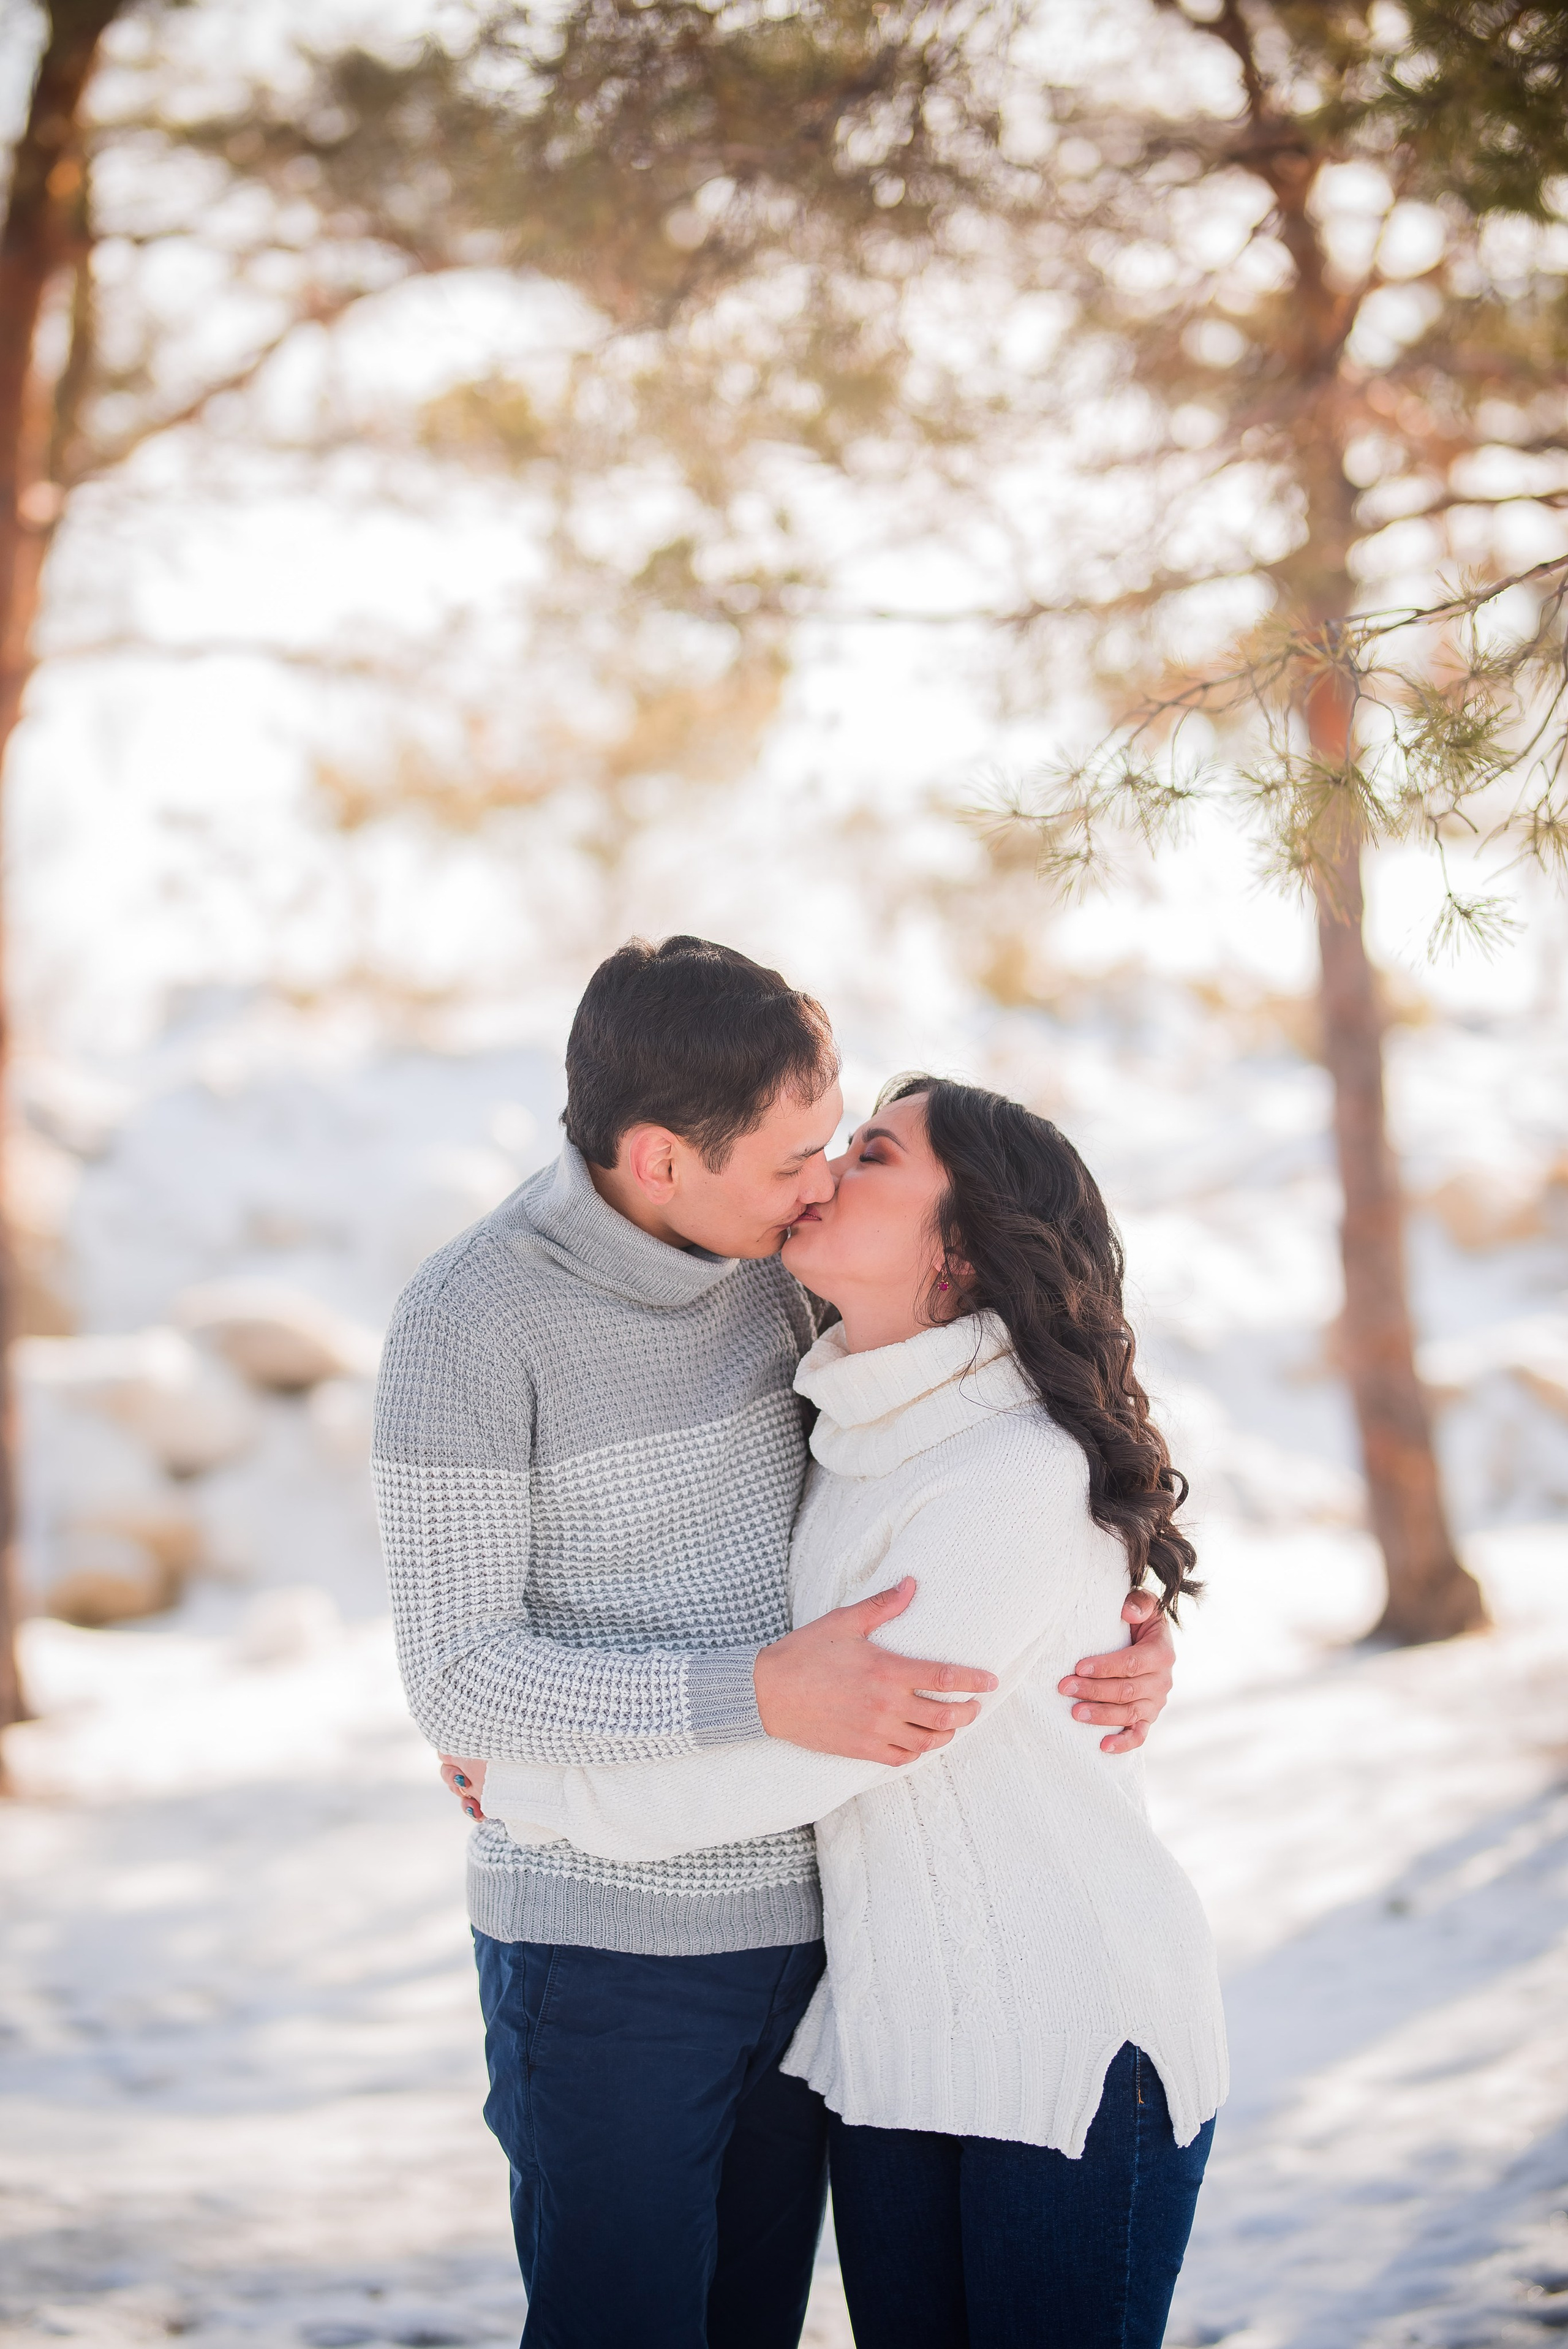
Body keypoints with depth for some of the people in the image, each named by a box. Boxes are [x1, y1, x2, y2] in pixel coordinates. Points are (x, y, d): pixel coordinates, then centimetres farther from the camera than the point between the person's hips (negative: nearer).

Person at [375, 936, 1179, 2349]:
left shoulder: (774, 1258, 0)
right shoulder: (469, 1322, -16)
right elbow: (460, 1682, -18)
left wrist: (1126, 1619, -6)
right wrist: (766, 1696, -29)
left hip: (801, 1921, 6)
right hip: (603, 1952, -5)